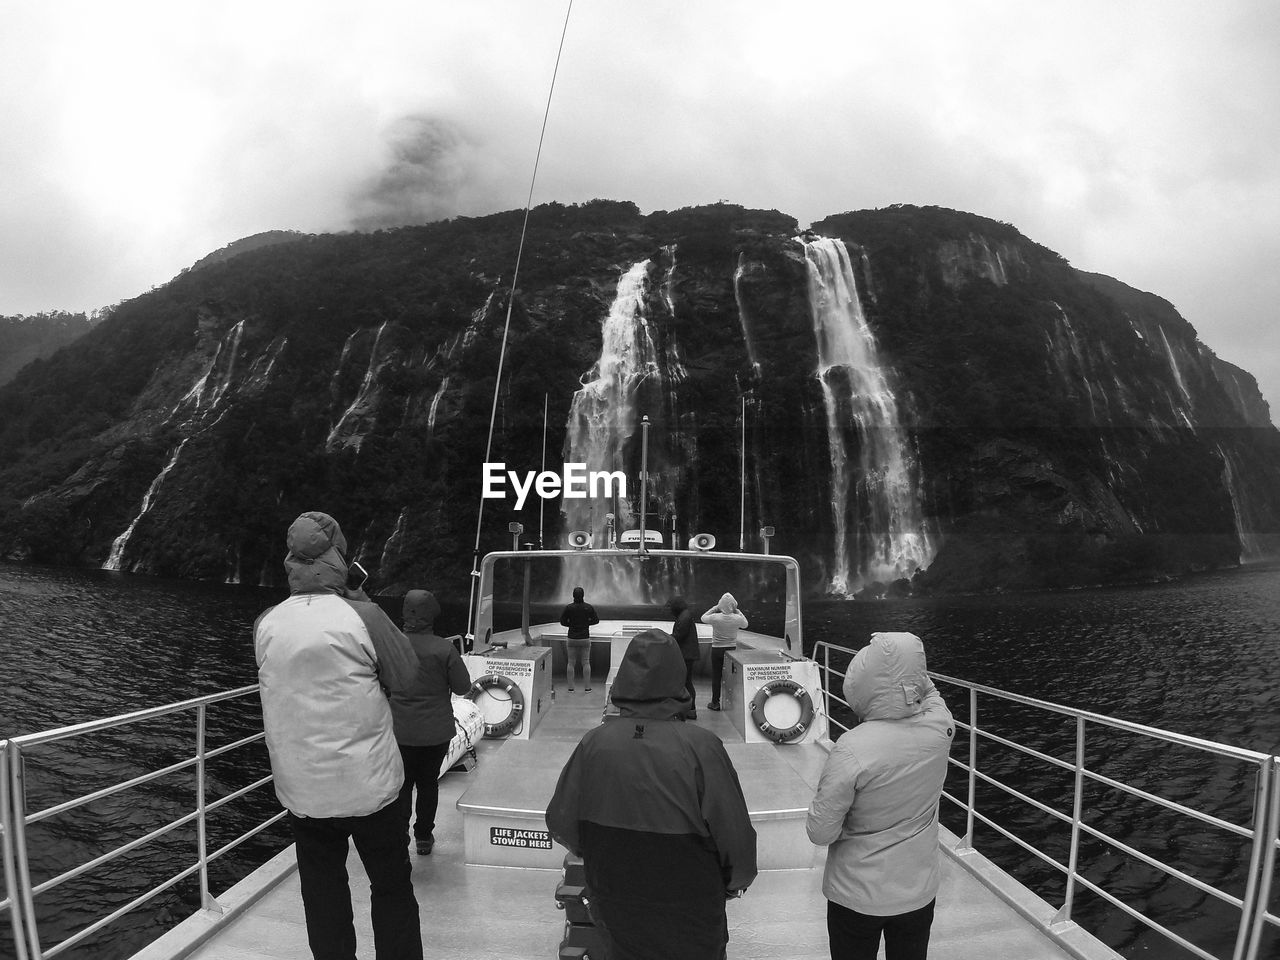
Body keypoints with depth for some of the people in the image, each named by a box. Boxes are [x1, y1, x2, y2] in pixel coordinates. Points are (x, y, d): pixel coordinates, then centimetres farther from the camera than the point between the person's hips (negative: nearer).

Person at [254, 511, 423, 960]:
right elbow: (405, 676, -5)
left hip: (300, 792, 4)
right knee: (392, 889, 14)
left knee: (323, 893, 17)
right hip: (368, 788, -3)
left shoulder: (266, 624, -4)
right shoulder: (362, 616, -17)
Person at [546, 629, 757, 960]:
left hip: (614, 909, 3)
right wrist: (737, 881, 0)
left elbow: (560, 822, -6)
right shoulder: (701, 747, -24)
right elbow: (735, 832, -21)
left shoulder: (594, 743, -16)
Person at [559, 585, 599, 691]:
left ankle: (570, 686, 11)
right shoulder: (589, 607, -6)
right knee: (586, 663, 10)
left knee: (570, 663, 9)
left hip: (572, 639, 0)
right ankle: (587, 686, 11)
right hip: (585, 639, 1)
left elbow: (562, 621, -3)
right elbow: (596, 620, 4)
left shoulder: (569, 608, -10)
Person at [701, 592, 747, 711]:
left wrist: (714, 608, 6)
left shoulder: (715, 618, -16)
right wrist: (737, 611, 10)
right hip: (732, 649, 2)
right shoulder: (737, 618, -11)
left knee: (716, 676, 7)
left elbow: (703, 618, 4)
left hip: (717, 649, -2)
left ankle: (715, 703, 13)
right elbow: (745, 625, 12)